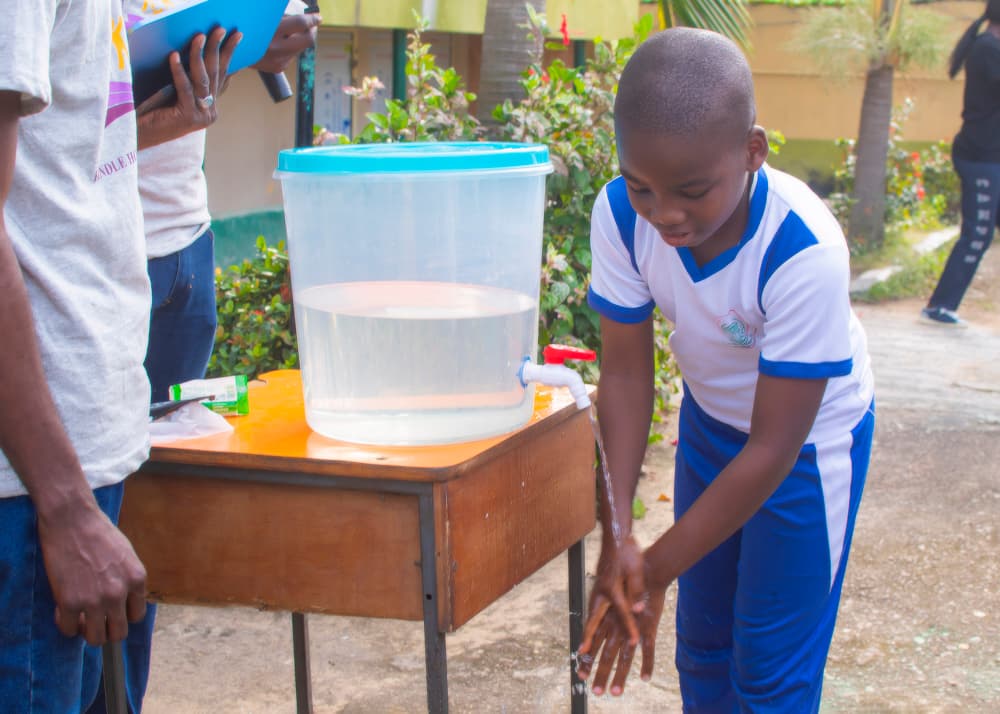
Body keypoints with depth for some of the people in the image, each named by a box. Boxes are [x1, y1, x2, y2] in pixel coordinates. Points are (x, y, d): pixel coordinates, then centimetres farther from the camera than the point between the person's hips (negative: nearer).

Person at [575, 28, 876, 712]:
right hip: (709, 418, 5)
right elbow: (626, 373, -16)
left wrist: (654, 573, -28)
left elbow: (773, 450, -30)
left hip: (810, 434, -4)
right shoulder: (621, 215, -25)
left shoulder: (805, 251, -37)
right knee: (701, 640, 16)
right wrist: (617, 533, -28)